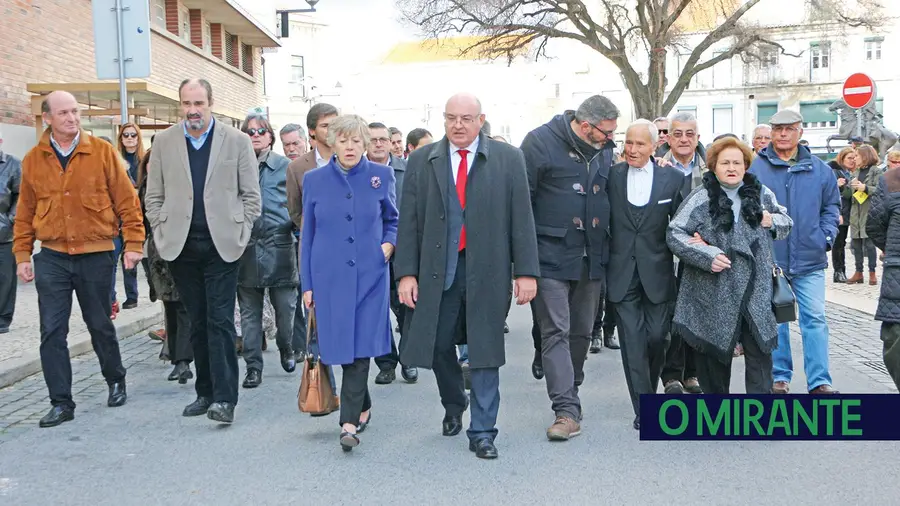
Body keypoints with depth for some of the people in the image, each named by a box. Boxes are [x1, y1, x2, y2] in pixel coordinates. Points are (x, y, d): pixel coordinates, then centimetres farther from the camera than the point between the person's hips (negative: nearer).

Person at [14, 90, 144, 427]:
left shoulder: (102, 152, -3)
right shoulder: (33, 159, 4)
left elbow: (126, 200, -3)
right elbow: (25, 213, 9)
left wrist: (133, 243, -7)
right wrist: (22, 255, 7)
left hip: (96, 256, -2)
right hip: (52, 258, 2)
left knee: (100, 326, 11)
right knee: (52, 332, 1)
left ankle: (116, 381, 34)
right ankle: (61, 403, 11)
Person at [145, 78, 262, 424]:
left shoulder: (237, 140, 2)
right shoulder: (164, 142, 8)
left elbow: (251, 194, 4)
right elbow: (154, 196, 11)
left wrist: (240, 235, -3)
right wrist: (163, 234, 2)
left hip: (221, 245, -3)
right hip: (182, 247, 3)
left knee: (220, 321, -7)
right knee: (198, 323, 10)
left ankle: (224, 398, -4)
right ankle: (205, 392, 20)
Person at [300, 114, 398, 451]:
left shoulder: (382, 176, 2)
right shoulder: (314, 180, 4)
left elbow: (393, 220, 15)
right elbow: (307, 234, 8)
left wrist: (390, 243, -6)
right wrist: (307, 283, 5)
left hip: (369, 274, -1)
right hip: (329, 275, 1)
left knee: (360, 345, -6)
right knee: (342, 345, 6)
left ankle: (350, 422, -1)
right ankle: (363, 408, 27)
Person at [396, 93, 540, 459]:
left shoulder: (508, 159, 1)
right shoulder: (422, 161, 5)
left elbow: (521, 218, -1)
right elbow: (409, 222, 3)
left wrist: (526, 271, -6)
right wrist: (406, 272, -3)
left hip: (487, 271, -2)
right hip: (437, 270, 2)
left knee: (485, 351, 3)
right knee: (438, 345, 10)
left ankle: (482, 432, 15)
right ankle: (454, 407, 39)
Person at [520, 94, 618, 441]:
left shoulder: (604, 150, 9)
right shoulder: (541, 141, -9)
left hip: (592, 258, 6)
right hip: (552, 256, -6)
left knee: (581, 331, 14)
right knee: (556, 332, -7)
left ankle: (568, 395, 30)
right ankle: (567, 411, -5)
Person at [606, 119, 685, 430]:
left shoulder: (673, 178, 2)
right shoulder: (611, 176, 2)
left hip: (657, 272, 0)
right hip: (622, 272, 0)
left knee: (657, 338, 4)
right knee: (632, 341, -1)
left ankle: (648, 392, 32)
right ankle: (644, 409, 7)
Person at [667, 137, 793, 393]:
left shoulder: (762, 194, 9)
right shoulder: (701, 198, -4)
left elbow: (786, 222, 22)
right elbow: (674, 233, -7)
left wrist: (772, 221, -1)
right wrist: (707, 255, -18)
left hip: (756, 291, 3)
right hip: (714, 292, -2)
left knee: (760, 351, 1)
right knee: (716, 353, 9)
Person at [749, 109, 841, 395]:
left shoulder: (819, 169, 7)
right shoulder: (755, 167, -2)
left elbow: (831, 206, 17)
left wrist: (826, 237, 4)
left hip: (810, 259, 2)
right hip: (769, 259, -1)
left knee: (815, 318, 1)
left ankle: (819, 381, 8)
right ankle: (779, 376, 21)